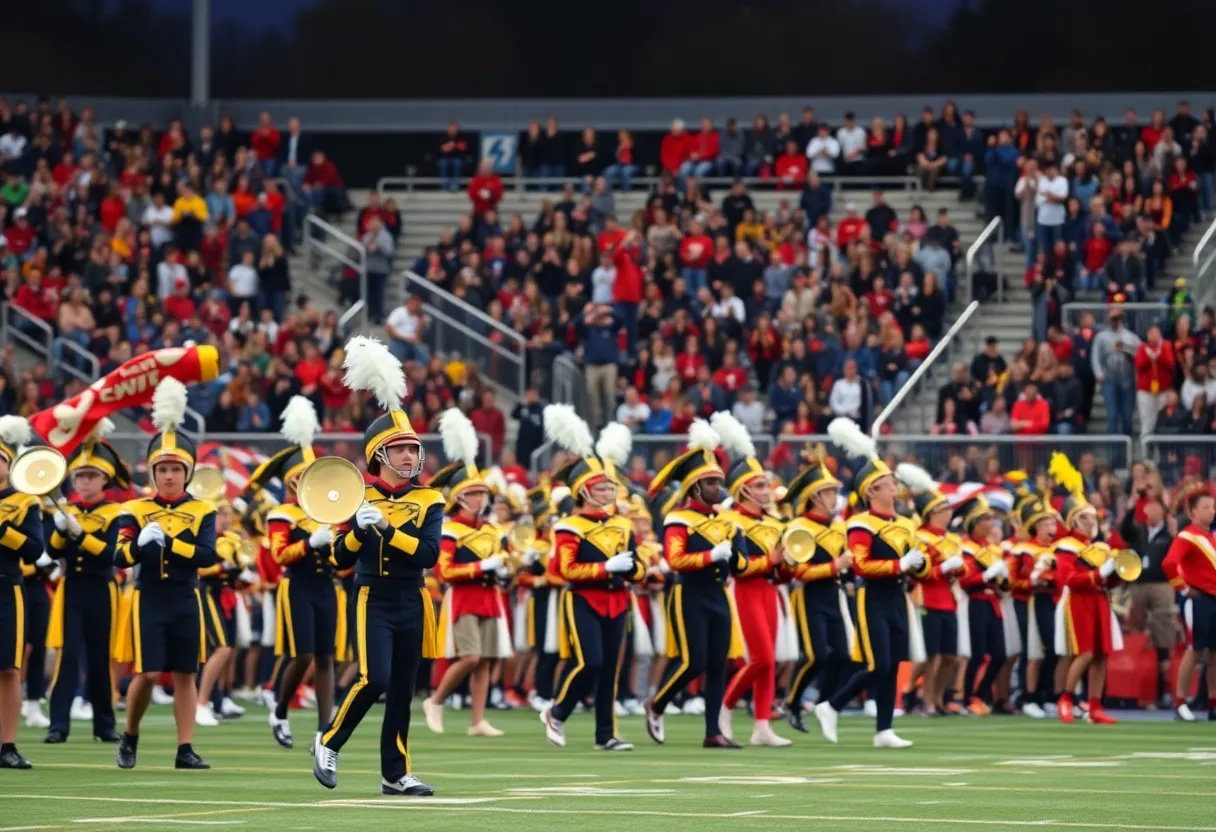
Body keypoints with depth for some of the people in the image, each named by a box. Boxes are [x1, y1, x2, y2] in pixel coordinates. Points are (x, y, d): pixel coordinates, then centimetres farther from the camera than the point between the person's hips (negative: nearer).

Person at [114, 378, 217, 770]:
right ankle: (130, 737, 14)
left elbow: (208, 555, -13)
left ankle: (185, 749, 6)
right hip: (149, 601, -1)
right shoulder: (135, 510, 2)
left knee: (184, 675, 3)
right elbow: (121, 558, -9)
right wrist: (140, 542, -30)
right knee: (148, 674, -7)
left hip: (185, 602, 1)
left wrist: (167, 543, -22)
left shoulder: (202, 512, 2)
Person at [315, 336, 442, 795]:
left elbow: (429, 554, -11)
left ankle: (395, 774, 14)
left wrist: (386, 528, -22)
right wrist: (358, 528, -23)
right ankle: (328, 743, 0)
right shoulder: (361, 497, -1)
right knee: (374, 679, -19)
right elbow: (341, 559, -3)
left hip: (412, 605, 3)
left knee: (402, 692, 7)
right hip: (373, 601, -3)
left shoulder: (429, 501, 4)